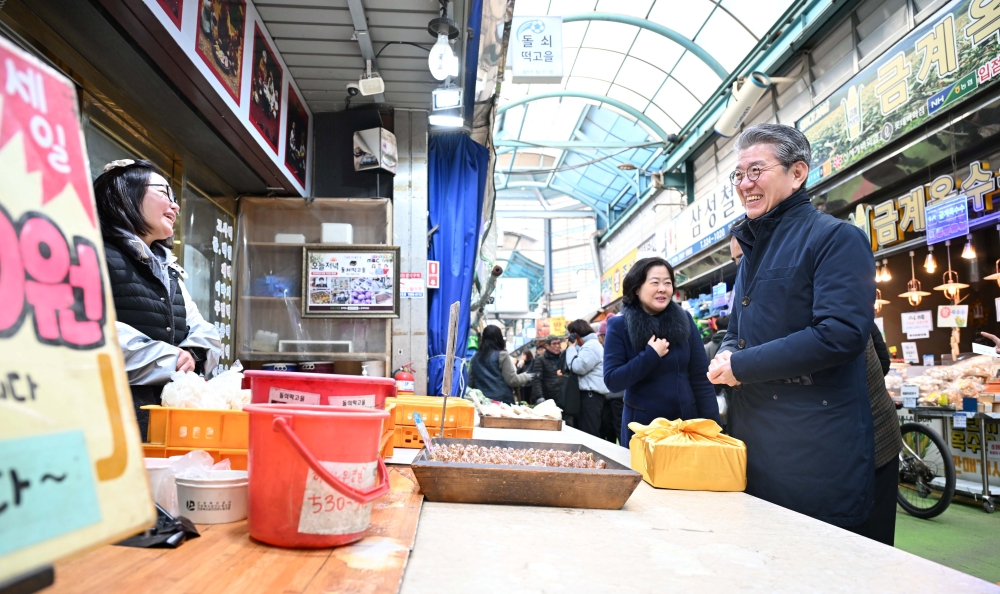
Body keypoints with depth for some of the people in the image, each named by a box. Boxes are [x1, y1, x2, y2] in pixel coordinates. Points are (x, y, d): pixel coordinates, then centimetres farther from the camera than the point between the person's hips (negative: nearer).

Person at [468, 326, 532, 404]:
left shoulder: (475, 357, 7)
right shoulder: (502, 355, -5)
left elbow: (470, 383, 12)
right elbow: (512, 380, -8)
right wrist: (527, 377, 9)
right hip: (502, 400, -4)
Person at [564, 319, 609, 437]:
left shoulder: (591, 346, -13)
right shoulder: (589, 345, 22)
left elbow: (577, 367, -20)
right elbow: (576, 366, 22)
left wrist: (571, 347, -7)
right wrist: (574, 347, 12)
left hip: (591, 394, -11)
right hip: (589, 394, 11)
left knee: (589, 433, -12)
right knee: (584, 431, 12)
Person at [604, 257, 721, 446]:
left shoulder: (684, 320, 0)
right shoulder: (619, 326, -7)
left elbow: (701, 378, 0)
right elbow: (612, 381, -12)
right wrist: (651, 355, -18)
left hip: (687, 422, 2)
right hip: (642, 427, -2)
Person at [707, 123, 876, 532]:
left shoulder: (836, 237, -9)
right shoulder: (753, 249, 17)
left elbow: (842, 333, -23)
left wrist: (742, 366, -18)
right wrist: (726, 355, -2)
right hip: (754, 437, 8)